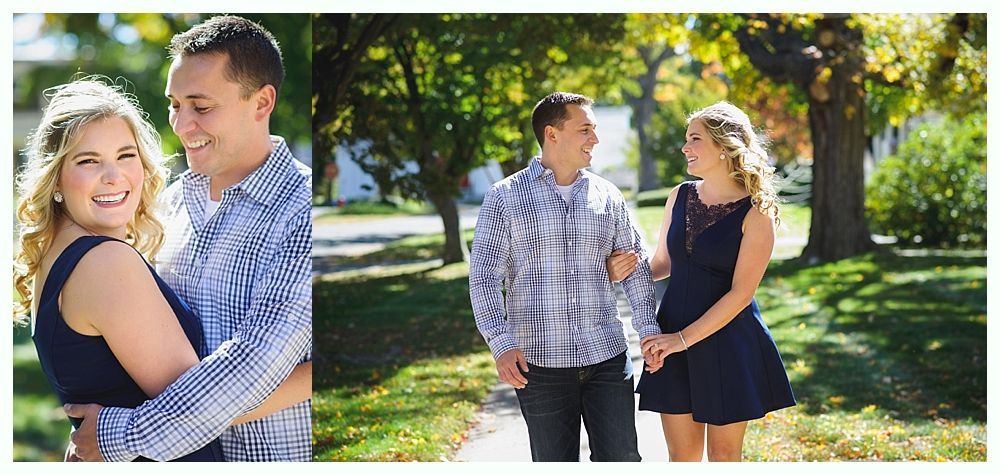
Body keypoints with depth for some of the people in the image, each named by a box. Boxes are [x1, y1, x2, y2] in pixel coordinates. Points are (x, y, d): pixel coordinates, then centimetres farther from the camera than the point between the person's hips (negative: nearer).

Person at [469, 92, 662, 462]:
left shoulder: (607, 195, 9)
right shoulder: (505, 198, -1)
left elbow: (635, 266, 14)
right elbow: (484, 276, -4)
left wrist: (648, 327, 2)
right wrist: (500, 343, -16)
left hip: (607, 357, 3)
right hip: (539, 362, -3)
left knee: (620, 459, 3)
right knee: (555, 463, 6)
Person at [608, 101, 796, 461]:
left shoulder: (755, 212, -12)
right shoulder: (680, 197, 4)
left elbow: (740, 293, -15)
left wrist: (683, 339, -17)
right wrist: (629, 268, -5)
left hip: (727, 343, -4)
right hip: (673, 339, 4)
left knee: (723, 452, 8)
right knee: (681, 454, 9)